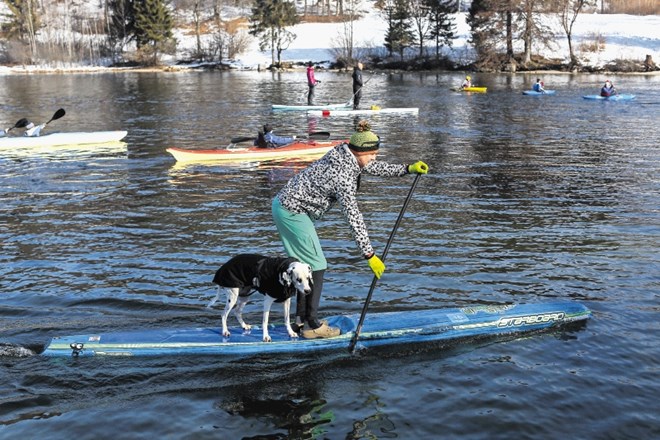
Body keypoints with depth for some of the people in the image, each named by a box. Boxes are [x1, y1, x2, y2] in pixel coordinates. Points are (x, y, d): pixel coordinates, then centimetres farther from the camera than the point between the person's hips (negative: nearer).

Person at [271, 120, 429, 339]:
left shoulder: (345, 155, 1)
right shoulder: (343, 175, -25)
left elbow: (375, 167, 18)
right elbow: (353, 218, -24)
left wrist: (408, 169, 13)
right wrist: (369, 255, -20)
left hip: (284, 204, 10)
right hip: (293, 213, -10)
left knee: (308, 263, 16)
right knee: (317, 266, -3)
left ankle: (302, 319, 24)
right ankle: (312, 326, 4)